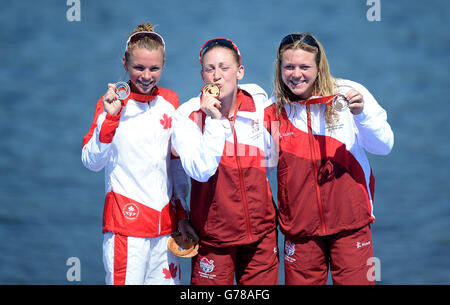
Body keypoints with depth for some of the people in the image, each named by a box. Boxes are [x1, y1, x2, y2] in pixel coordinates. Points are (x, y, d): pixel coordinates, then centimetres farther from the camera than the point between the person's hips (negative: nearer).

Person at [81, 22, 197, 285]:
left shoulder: (170, 101, 9)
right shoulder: (113, 102, -2)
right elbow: (91, 162, -9)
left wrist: (182, 213, 12)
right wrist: (109, 117, -19)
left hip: (165, 222, 4)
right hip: (125, 222, -4)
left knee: (167, 281, 5)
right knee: (126, 280, -6)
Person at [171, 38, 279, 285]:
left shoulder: (259, 104, 2)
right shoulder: (188, 115, -7)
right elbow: (201, 171, -20)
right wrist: (214, 120, -19)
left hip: (261, 227, 3)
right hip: (213, 229, -3)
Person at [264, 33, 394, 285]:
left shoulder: (347, 93, -3)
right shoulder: (275, 108, 3)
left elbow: (384, 147, -4)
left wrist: (361, 114, -19)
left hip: (349, 220, -2)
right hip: (299, 224, 2)